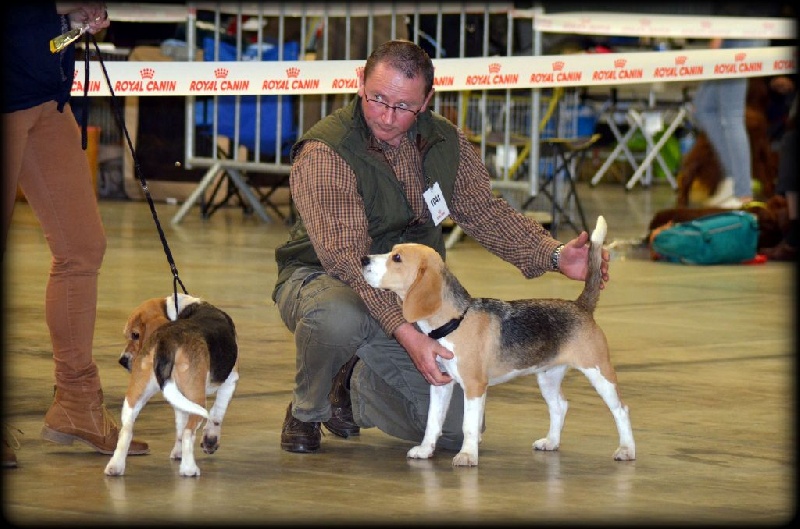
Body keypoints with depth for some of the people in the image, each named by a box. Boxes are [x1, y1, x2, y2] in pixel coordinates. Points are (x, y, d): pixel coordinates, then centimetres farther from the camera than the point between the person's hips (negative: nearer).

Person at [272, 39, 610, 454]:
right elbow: (346, 256, -31)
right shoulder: (324, 153, -24)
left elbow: (485, 211, 8)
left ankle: (356, 390, 22)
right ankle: (307, 409, -8)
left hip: (409, 302, 5)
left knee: (457, 429, -7)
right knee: (339, 317, -42)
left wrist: (555, 256, -8)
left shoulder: (445, 143, -3)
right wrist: (406, 333, -42)